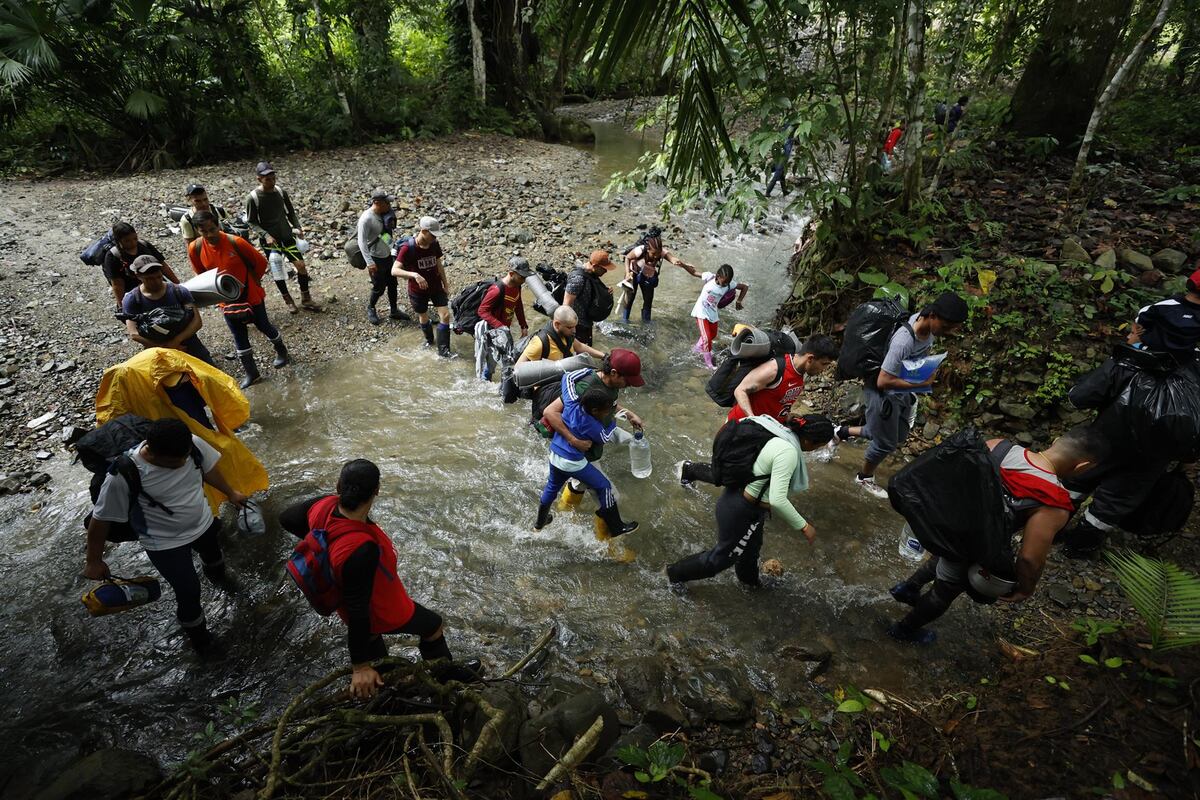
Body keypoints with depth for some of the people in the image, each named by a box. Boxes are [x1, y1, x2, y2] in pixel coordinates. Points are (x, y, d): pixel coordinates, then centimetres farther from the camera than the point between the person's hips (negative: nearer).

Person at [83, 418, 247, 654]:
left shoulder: (193, 444, -26)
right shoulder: (123, 477, -36)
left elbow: (208, 469, -3)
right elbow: (100, 520, -20)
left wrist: (230, 493, 12)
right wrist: (94, 561, -8)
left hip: (203, 524, 5)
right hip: (166, 545, -5)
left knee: (213, 554, 34)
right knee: (188, 592, 3)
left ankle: (216, 575, 71)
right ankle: (197, 634, 35)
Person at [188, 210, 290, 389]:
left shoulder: (235, 242, -23)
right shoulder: (195, 248, -13)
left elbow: (260, 262, -12)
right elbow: (201, 274, 4)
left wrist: (251, 283, -3)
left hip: (251, 295, -3)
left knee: (264, 326, 15)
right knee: (239, 337, 9)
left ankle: (282, 353, 41)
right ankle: (251, 373, 20)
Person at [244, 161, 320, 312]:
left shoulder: (281, 192, -2)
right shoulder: (252, 198, -12)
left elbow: (291, 212, 11)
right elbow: (251, 222, -7)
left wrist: (297, 227, -3)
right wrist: (265, 235, -20)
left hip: (287, 235, 3)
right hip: (269, 240, -3)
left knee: (301, 265, -2)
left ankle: (306, 299, 13)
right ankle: (288, 300, 23)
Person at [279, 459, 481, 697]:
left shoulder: (324, 505, -26)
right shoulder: (362, 550, -47)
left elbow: (287, 518, -3)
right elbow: (357, 610, -35)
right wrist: (361, 666, -22)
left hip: (342, 596, 7)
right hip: (382, 613, -7)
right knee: (433, 626, 20)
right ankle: (448, 676, 45)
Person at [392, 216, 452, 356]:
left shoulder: (434, 244, -10)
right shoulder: (408, 248, -24)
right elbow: (394, 270, -30)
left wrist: (445, 284, 8)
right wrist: (415, 275, -44)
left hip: (436, 286, 3)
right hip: (418, 291, -3)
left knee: (445, 315, -6)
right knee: (423, 318, 16)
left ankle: (443, 349, 5)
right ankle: (429, 339, 47)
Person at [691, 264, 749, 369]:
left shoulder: (729, 285, -17)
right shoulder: (709, 277, -23)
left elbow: (745, 287, -5)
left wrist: (739, 302, -12)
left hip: (713, 313, 5)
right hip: (701, 312, -5)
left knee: (712, 335, 22)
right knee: (707, 338, -6)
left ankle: (698, 348, 50)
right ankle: (708, 362, 13)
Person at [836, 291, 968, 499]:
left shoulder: (927, 322, -12)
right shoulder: (903, 341, -38)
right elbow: (883, 382, -33)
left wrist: (928, 371, -1)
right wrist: (921, 384, -29)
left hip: (902, 392, 9)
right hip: (884, 394, -8)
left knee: (899, 436, 22)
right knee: (886, 444, 9)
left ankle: (845, 431, 36)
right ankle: (864, 478, 37)